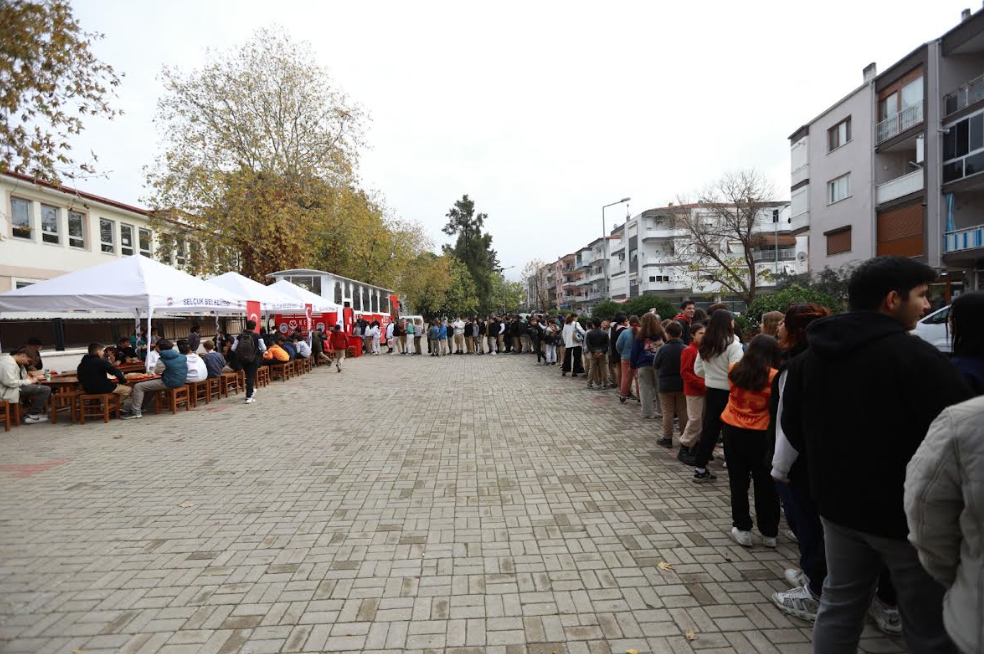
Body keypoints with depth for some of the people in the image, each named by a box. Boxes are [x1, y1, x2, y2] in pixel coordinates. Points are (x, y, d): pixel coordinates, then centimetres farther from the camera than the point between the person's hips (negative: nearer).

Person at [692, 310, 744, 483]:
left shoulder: (704, 345, 3)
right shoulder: (733, 345, -16)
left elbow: (698, 371, 9)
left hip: (711, 391, 6)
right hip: (728, 393, -6)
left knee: (709, 429, 13)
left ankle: (700, 469, 17)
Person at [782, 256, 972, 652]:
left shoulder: (809, 356, 4)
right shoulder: (915, 356, -19)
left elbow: (793, 428, 12)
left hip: (838, 503, 7)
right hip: (907, 510, -6)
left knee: (839, 605, 19)